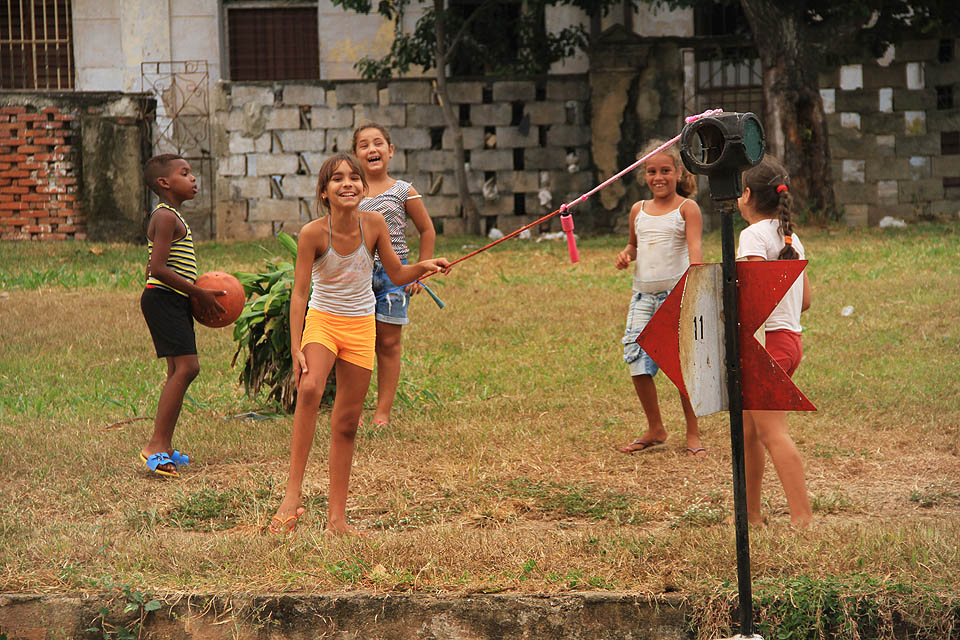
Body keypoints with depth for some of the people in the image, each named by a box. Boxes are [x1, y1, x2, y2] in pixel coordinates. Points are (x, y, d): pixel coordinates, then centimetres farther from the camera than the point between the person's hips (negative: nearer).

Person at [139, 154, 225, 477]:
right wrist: (198, 292, -15)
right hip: (163, 300, -11)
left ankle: (163, 448, 14)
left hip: (173, 302, 11)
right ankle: (156, 445, -19)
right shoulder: (166, 217, -13)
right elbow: (158, 268, -21)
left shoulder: (170, 217, 20)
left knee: (179, 371, 11)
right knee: (185, 367, -18)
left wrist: (200, 294, 16)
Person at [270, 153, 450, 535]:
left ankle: (336, 516, 10)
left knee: (347, 424, 5)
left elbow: (396, 274, 5)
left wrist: (423, 268, -16)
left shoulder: (374, 224, -8)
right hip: (322, 319, -3)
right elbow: (299, 293, -13)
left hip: (361, 326, 3)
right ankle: (293, 494, -32)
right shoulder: (313, 233, -15)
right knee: (310, 389, -32)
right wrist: (296, 349, -20)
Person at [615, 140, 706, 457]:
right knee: (636, 358, -1)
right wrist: (626, 254, 5)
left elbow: (694, 246, -16)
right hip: (643, 294, 5)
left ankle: (693, 434, 6)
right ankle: (655, 430, 14)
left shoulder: (686, 208, -2)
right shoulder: (639, 210, 13)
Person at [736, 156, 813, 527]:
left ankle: (803, 518, -20)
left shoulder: (754, 235, -10)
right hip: (791, 338, 9)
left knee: (773, 434, -13)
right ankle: (750, 515, 23)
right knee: (748, 432, 16)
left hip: (765, 342, -9)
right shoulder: (791, 238, 15)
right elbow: (805, 300, 16)